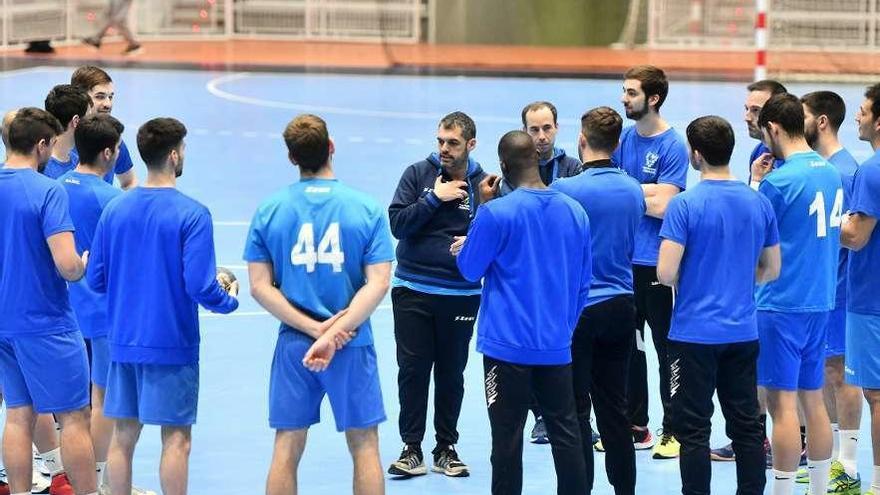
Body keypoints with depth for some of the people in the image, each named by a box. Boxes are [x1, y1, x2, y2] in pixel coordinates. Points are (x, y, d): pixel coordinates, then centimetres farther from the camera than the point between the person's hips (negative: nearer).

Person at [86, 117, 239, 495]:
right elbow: (200, 287, -18)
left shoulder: (115, 209, 2)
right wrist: (230, 300, 3)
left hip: (123, 342, 5)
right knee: (176, 437, 2)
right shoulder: (191, 214, -13)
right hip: (172, 346, -5)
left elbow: (96, 280, 5)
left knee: (123, 434, 10)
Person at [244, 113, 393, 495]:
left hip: (293, 345, 1)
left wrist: (314, 328, -9)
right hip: (353, 346, -1)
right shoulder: (367, 209, -5)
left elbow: (259, 287, -4)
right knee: (364, 446, 8)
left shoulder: (269, 210, -1)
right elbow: (378, 284, -11)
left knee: (287, 448, 7)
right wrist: (334, 334, -15)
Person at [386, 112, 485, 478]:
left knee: (452, 373, 7)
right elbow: (397, 223, -8)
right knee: (412, 369, 1)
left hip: (461, 295, 0)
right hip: (413, 291, 0)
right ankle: (411, 448, 9)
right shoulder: (417, 174, -1)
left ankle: (446, 448, 18)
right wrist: (434, 198, -16)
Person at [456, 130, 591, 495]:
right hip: (557, 346, 4)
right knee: (566, 435, 9)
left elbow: (470, 269, -1)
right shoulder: (575, 212, 3)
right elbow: (583, 283, 11)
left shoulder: (496, 213, -13)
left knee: (507, 441, 2)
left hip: (508, 346, -4)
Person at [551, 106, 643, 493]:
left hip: (579, 309, -5)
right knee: (614, 408, 13)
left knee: (576, 411, 2)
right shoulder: (633, 190, 3)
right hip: (621, 305, 5)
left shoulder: (566, 190, -15)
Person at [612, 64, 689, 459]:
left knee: (666, 348, -1)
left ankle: (674, 431, 5)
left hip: (655, 263, -7)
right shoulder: (624, 138, 10)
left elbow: (661, 205, -17)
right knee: (627, 346, 12)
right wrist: (643, 192, -7)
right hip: (622, 259, 7)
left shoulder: (672, 146, -10)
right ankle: (635, 426, 20)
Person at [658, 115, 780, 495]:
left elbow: (665, 273, -17)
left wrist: (687, 283, 4)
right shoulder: (759, 203, 3)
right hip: (743, 332, 5)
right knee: (746, 425, 11)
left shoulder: (685, 205, -14)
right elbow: (771, 269, 11)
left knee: (694, 428, 2)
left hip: (695, 332, -5)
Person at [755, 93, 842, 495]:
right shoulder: (831, 174, 8)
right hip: (820, 300, 8)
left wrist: (753, 186, 2)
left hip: (782, 304, -8)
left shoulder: (779, 181, -16)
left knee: (782, 402, -4)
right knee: (813, 399, 14)